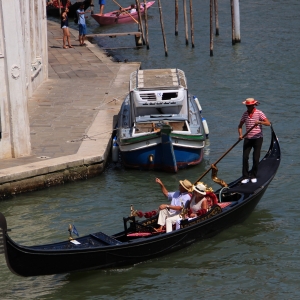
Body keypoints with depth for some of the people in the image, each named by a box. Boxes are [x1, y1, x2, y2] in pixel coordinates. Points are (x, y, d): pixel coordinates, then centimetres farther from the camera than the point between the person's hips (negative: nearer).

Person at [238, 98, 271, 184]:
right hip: (248, 139, 3)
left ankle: (254, 176, 13)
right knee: (245, 157, -6)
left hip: (257, 138, -3)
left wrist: (259, 122, -32)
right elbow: (240, 126, 14)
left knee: (256, 158, -1)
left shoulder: (259, 113, -7)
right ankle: (246, 177, 0)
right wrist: (240, 134, -3)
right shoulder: (245, 114, 6)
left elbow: (268, 123, -15)